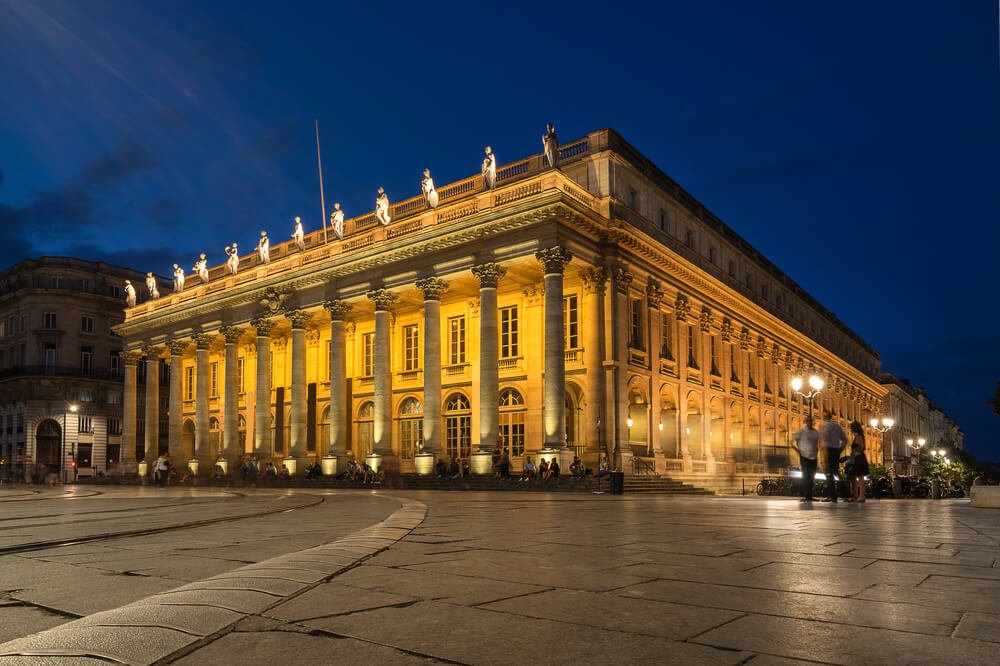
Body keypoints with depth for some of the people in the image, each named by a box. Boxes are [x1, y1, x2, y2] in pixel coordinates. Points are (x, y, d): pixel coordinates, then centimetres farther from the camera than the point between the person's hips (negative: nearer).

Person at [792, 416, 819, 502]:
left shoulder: (815, 432, 12)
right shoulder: (801, 431, -4)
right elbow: (792, 441, -2)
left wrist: (817, 450, 13)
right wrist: (797, 450, -8)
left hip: (813, 457, 6)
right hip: (804, 457, -6)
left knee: (812, 477, 8)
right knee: (806, 476, -9)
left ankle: (810, 496, 15)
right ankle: (805, 496, -8)